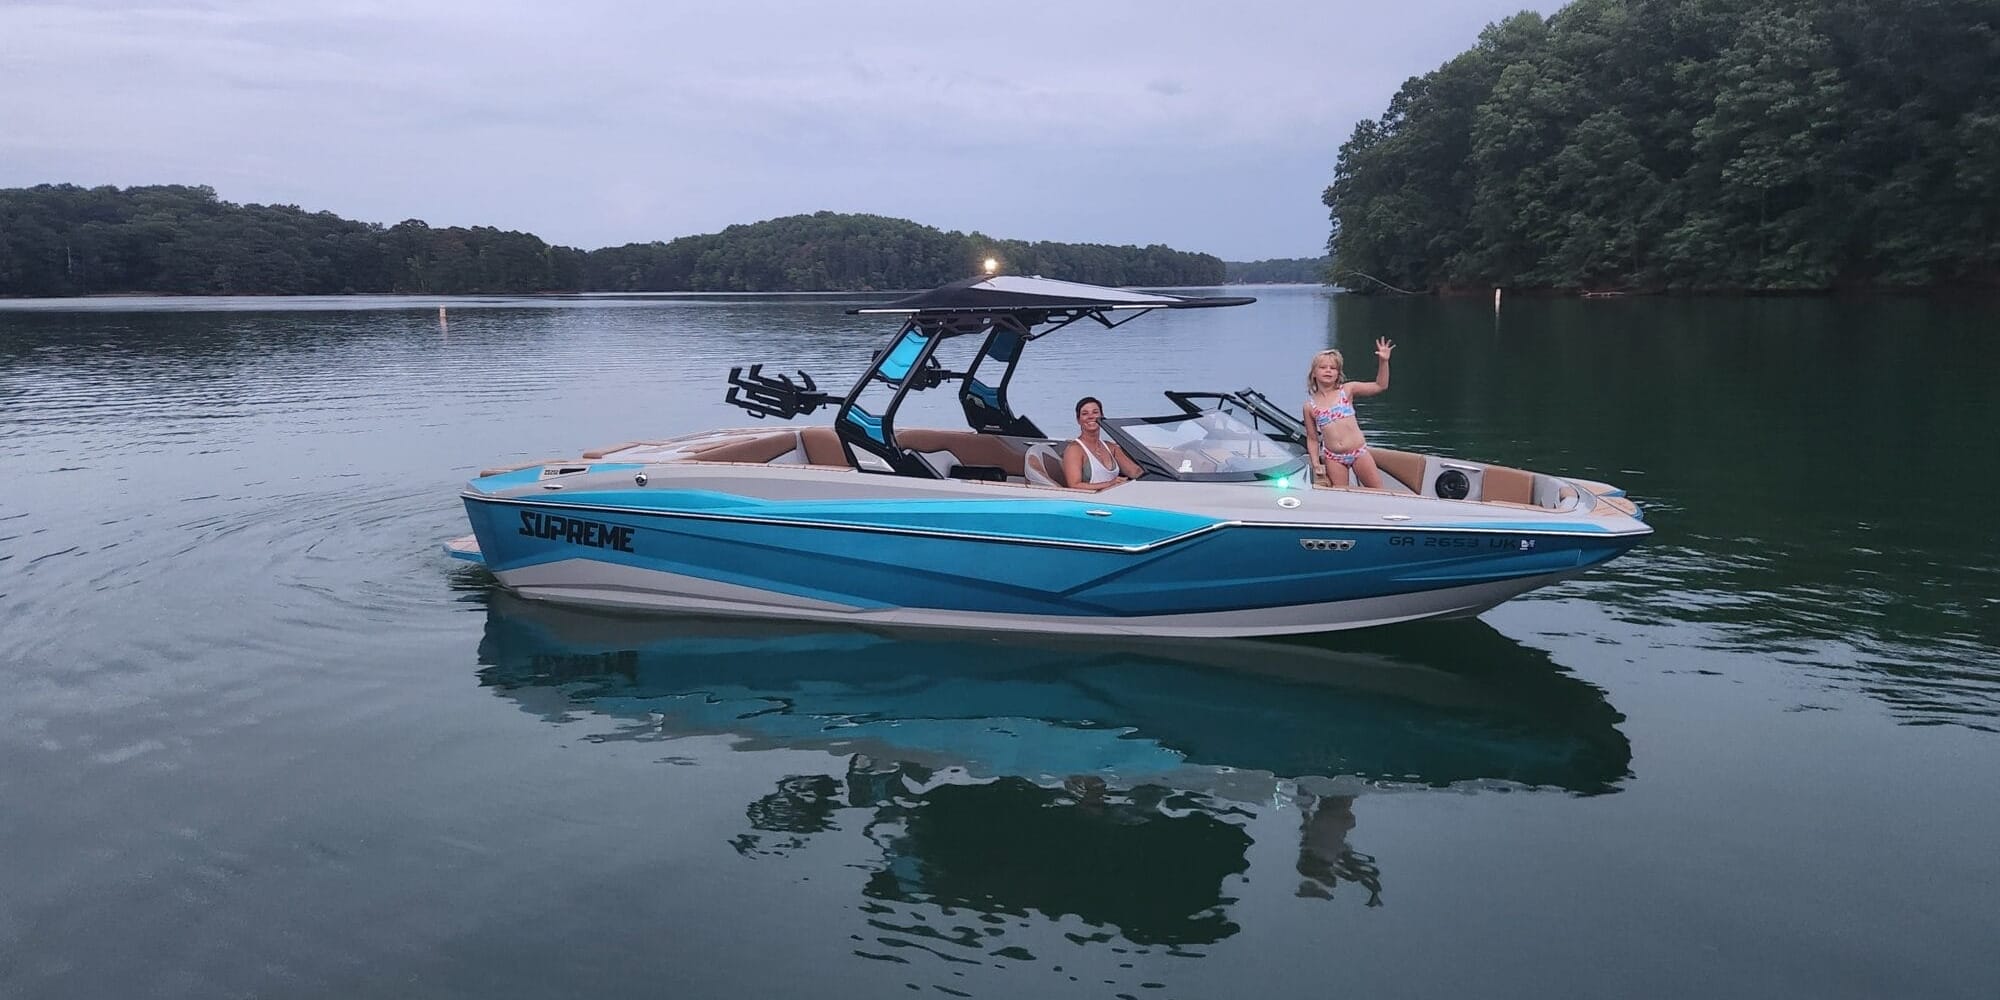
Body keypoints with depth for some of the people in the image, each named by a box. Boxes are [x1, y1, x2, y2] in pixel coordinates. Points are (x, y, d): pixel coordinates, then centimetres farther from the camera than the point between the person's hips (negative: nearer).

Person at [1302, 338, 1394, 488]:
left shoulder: (1347, 390, 2)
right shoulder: (1310, 406, 2)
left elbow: (1380, 386, 0)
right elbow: (1312, 439, 7)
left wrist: (1383, 361, -12)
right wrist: (1316, 464, -3)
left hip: (1359, 452, 0)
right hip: (1333, 458, 0)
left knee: (1378, 493, 1)